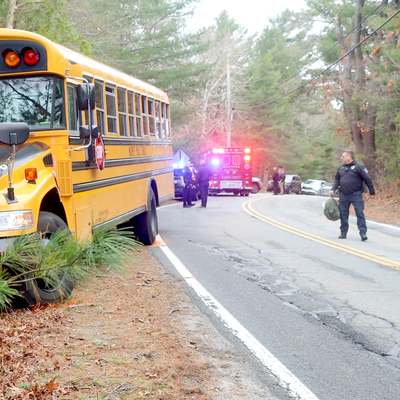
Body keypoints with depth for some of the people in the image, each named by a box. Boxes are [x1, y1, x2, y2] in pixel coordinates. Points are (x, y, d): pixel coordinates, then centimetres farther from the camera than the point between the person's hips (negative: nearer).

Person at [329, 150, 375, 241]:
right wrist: (333, 189, 7)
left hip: (356, 195, -5)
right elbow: (337, 180, 21)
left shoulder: (359, 167, -7)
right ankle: (343, 233, 17)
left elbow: (367, 179, -5)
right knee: (343, 214, 7)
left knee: (360, 213, -7)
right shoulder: (341, 168, 11)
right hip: (343, 195, 5)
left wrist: (372, 192, -3)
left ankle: (363, 233, -5)